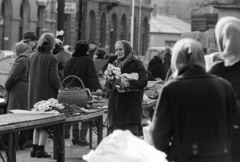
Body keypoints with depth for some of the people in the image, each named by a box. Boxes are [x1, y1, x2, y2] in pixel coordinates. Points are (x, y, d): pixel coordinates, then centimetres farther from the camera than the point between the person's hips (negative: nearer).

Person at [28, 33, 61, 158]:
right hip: (47, 94, -6)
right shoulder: (51, 58, -14)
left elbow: (28, 75, 11)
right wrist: (60, 90, -1)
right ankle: (40, 149, -1)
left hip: (33, 93, 6)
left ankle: (35, 148, 13)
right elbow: (53, 78, -16)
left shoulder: (32, 57, 3)